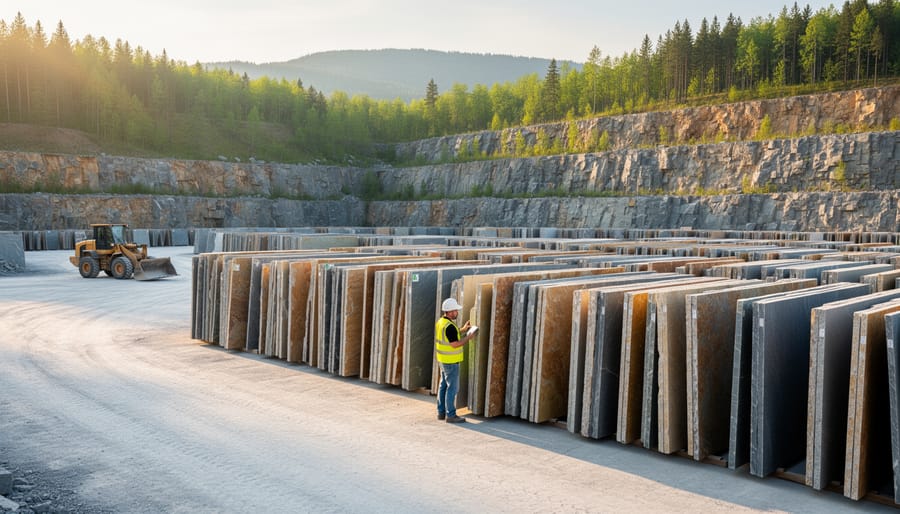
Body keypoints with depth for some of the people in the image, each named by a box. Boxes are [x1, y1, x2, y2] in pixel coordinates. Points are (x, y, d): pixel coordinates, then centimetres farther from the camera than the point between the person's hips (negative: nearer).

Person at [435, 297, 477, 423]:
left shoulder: (440, 322, 7)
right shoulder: (449, 326, -23)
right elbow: (455, 344, -24)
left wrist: (462, 330, 13)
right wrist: (468, 337, -13)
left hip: (443, 359, 10)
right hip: (451, 361, -10)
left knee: (444, 385, 15)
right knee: (452, 387, -3)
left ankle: (441, 412, 22)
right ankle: (451, 415, 2)